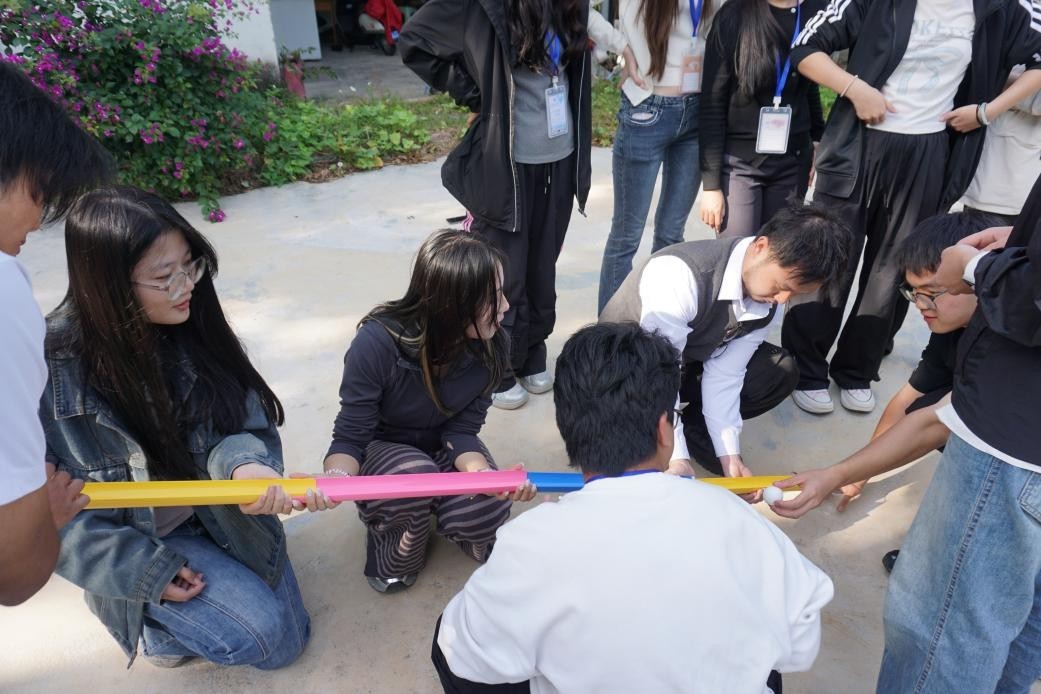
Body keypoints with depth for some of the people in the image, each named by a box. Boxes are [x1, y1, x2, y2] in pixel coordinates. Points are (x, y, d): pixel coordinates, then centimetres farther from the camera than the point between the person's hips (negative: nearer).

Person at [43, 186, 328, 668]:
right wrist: (145, 568, -17)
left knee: (288, 641, 12)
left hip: (219, 515, 4)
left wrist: (244, 464, -35)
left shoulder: (191, 327, -13)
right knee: (260, 632, -14)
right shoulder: (50, 367, -24)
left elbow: (245, 426, -11)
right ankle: (142, 615, 12)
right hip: (135, 539, -4)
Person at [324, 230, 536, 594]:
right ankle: (392, 551, -3)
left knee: (486, 509, -25)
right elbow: (350, 435, -24)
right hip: (381, 448, -2)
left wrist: (483, 472, -40)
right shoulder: (379, 341, -32)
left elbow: (461, 431, -18)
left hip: (443, 447, 3)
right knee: (416, 474, -36)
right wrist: (335, 479, -47)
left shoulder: (490, 346, -22)